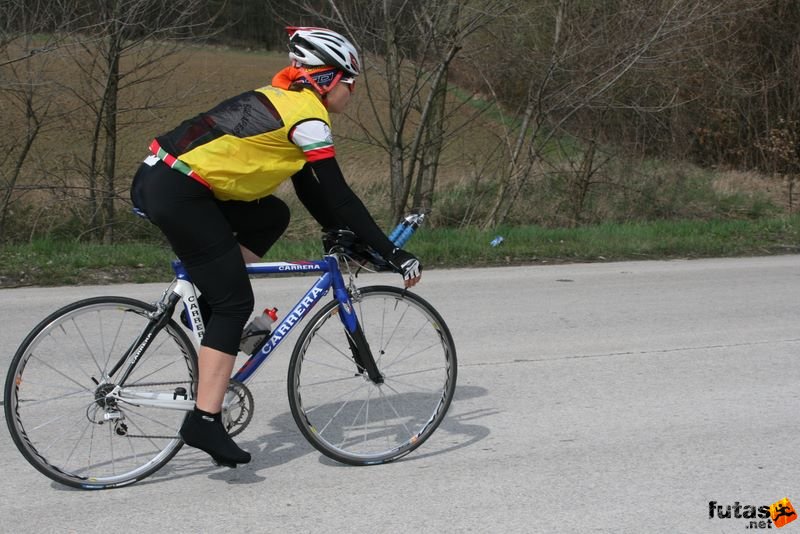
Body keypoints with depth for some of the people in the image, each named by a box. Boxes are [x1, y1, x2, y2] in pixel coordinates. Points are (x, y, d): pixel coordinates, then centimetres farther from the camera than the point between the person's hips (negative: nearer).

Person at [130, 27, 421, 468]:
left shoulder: (281, 101, 21)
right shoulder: (308, 114, -7)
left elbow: (310, 188, 25)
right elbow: (338, 196, -9)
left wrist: (343, 235, 24)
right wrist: (392, 254, -6)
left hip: (158, 179, 9)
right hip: (177, 194, -9)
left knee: (271, 216, 18)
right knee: (235, 302, -4)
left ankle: (210, 306, 14)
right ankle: (204, 421, -6)